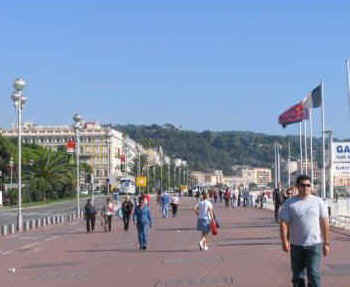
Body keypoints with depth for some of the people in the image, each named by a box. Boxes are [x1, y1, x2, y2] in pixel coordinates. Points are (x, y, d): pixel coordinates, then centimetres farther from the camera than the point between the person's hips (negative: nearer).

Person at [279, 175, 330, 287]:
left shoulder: (318, 202, 4)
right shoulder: (289, 204, 2)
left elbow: (324, 223, 6)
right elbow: (283, 223, -3)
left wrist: (326, 243, 3)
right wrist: (284, 241, -14)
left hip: (314, 244, -1)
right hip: (296, 245, 1)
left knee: (314, 275, -9)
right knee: (298, 277, 9)